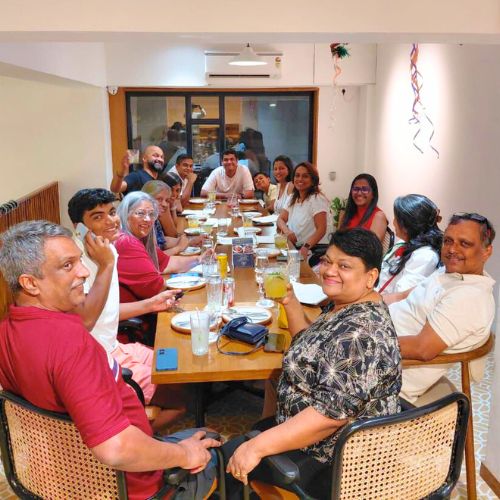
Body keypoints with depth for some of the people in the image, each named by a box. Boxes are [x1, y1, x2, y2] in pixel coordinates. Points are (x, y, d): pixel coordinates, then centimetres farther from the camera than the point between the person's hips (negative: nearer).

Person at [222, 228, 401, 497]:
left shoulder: (361, 334, -30)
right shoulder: (342, 306, 1)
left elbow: (332, 412, -34)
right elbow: (310, 345, 17)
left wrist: (258, 446, -31)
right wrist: (290, 301, 4)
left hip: (335, 461, -9)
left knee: (223, 460, 2)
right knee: (243, 439, 24)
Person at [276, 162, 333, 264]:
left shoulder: (317, 199, -10)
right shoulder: (293, 198, 13)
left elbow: (321, 229, -20)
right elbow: (281, 219, 10)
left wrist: (306, 246, -36)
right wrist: (287, 231, -14)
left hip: (316, 250, -6)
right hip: (296, 248, 6)